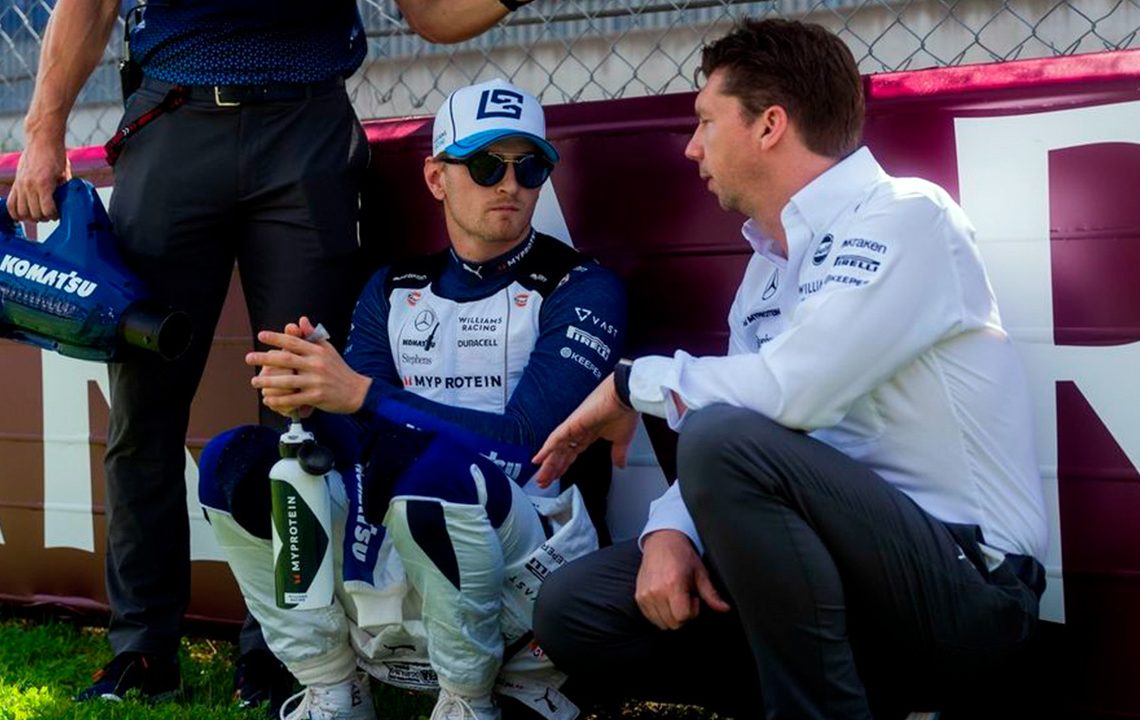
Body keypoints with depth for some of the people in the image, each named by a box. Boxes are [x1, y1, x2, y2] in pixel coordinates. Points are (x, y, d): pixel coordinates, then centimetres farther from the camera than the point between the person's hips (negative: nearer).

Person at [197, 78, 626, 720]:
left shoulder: (582, 290, -3)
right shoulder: (393, 291, 14)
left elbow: (523, 441, -17)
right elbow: (363, 448, 3)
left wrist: (361, 393, -25)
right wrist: (308, 402, -21)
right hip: (390, 571, 5)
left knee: (431, 462, -35)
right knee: (235, 460, -9)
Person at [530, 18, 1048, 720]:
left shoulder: (905, 217, -12)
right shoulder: (768, 267, 14)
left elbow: (786, 393, -25)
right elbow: (729, 416, 13)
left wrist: (635, 381, -9)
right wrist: (670, 530, -8)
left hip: (965, 585, -8)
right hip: (853, 557, 8)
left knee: (729, 440, -31)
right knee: (574, 609, -1)